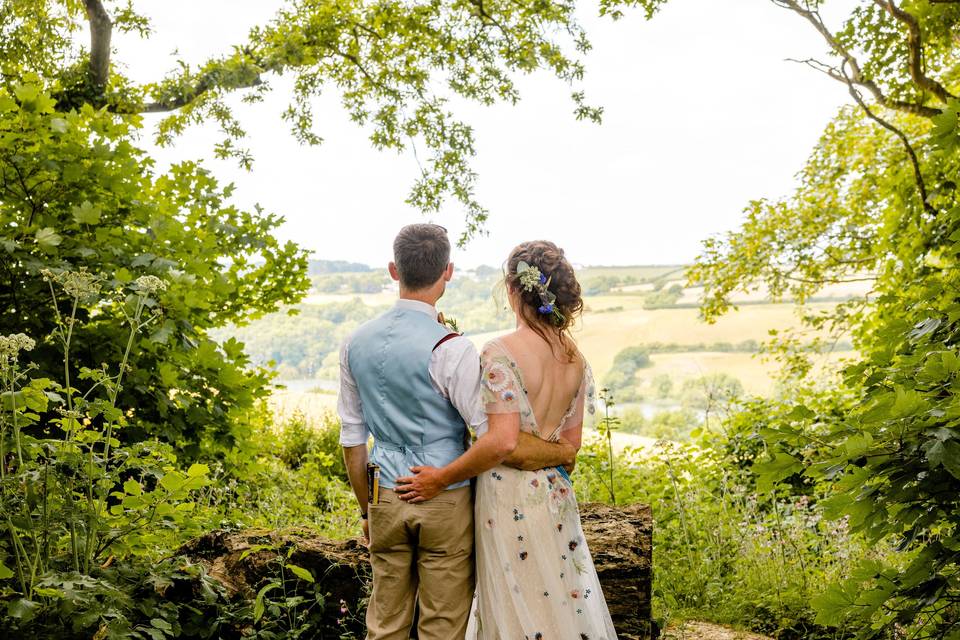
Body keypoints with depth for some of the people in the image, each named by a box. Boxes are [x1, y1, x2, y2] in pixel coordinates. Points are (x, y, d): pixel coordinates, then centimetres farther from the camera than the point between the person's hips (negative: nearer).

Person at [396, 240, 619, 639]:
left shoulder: (501, 353, -19)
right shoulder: (576, 358, 2)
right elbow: (571, 442, 7)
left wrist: (439, 479, -13)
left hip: (510, 498, -6)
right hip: (555, 496, 7)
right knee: (562, 598, 18)